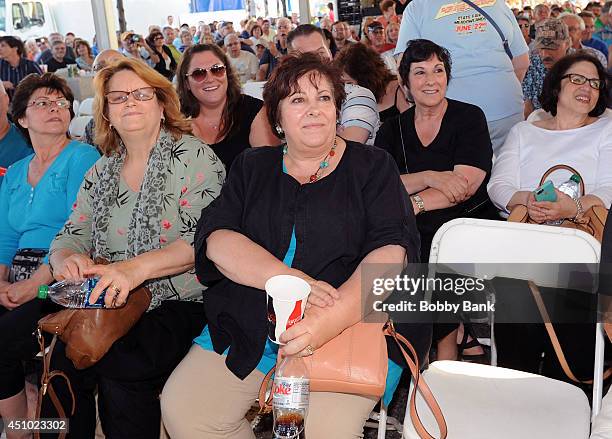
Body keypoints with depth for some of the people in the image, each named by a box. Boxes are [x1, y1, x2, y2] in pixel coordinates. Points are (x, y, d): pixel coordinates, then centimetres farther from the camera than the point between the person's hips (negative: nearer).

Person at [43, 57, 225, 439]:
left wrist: (138, 267, -29)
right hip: (112, 307, 5)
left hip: (181, 304, -4)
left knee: (121, 368, -30)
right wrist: (65, 260, -13)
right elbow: (71, 237, 13)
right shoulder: (100, 174, 16)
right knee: (64, 359, -23)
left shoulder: (195, 158, -3)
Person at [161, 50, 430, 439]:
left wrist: (335, 316, -27)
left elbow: (391, 250, -9)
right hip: (247, 326, 4)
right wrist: (290, 280, -19)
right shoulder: (252, 168, 14)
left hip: (352, 324, -3)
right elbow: (216, 239, -1)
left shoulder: (373, 167, 5)